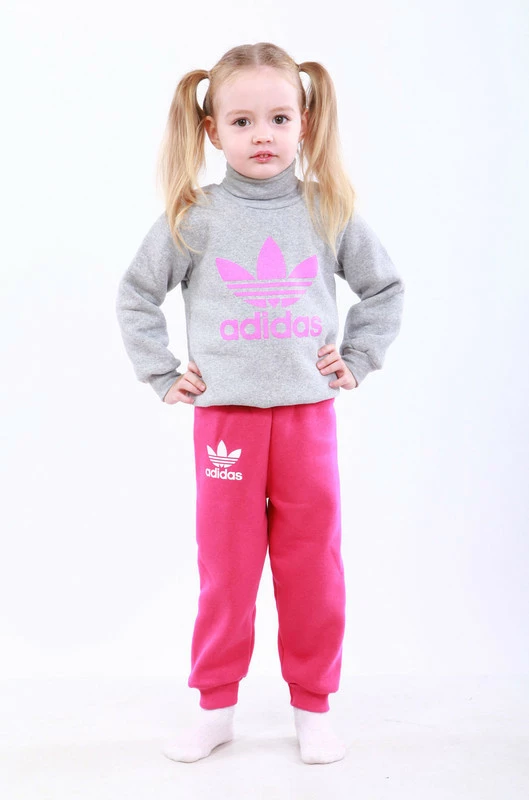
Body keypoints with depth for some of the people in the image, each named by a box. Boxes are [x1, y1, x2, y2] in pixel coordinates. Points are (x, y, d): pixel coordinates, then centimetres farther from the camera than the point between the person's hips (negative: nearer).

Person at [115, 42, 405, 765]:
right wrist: (163, 375, 4)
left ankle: (313, 707, 25)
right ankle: (215, 708, 24)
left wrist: (355, 358, 7)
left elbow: (385, 286, 15)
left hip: (309, 413, 1)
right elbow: (136, 297, 9)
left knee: (313, 568, 8)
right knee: (225, 570, 7)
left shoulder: (328, 211, 3)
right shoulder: (193, 218, 0)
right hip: (224, 415, -1)